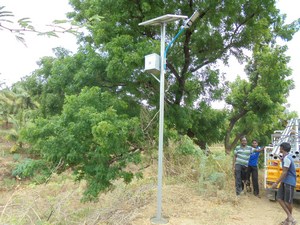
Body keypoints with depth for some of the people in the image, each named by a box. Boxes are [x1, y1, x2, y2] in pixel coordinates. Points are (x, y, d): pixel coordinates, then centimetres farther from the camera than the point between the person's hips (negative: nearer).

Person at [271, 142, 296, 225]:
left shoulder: (287, 158, -21)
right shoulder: (285, 157, 8)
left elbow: (284, 172, -21)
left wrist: (276, 183, -19)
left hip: (289, 183, -9)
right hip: (284, 182, 9)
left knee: (288, 201, 3)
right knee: (279, 198, 6)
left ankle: (290, 218, 21)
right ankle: (290, 216, 14)